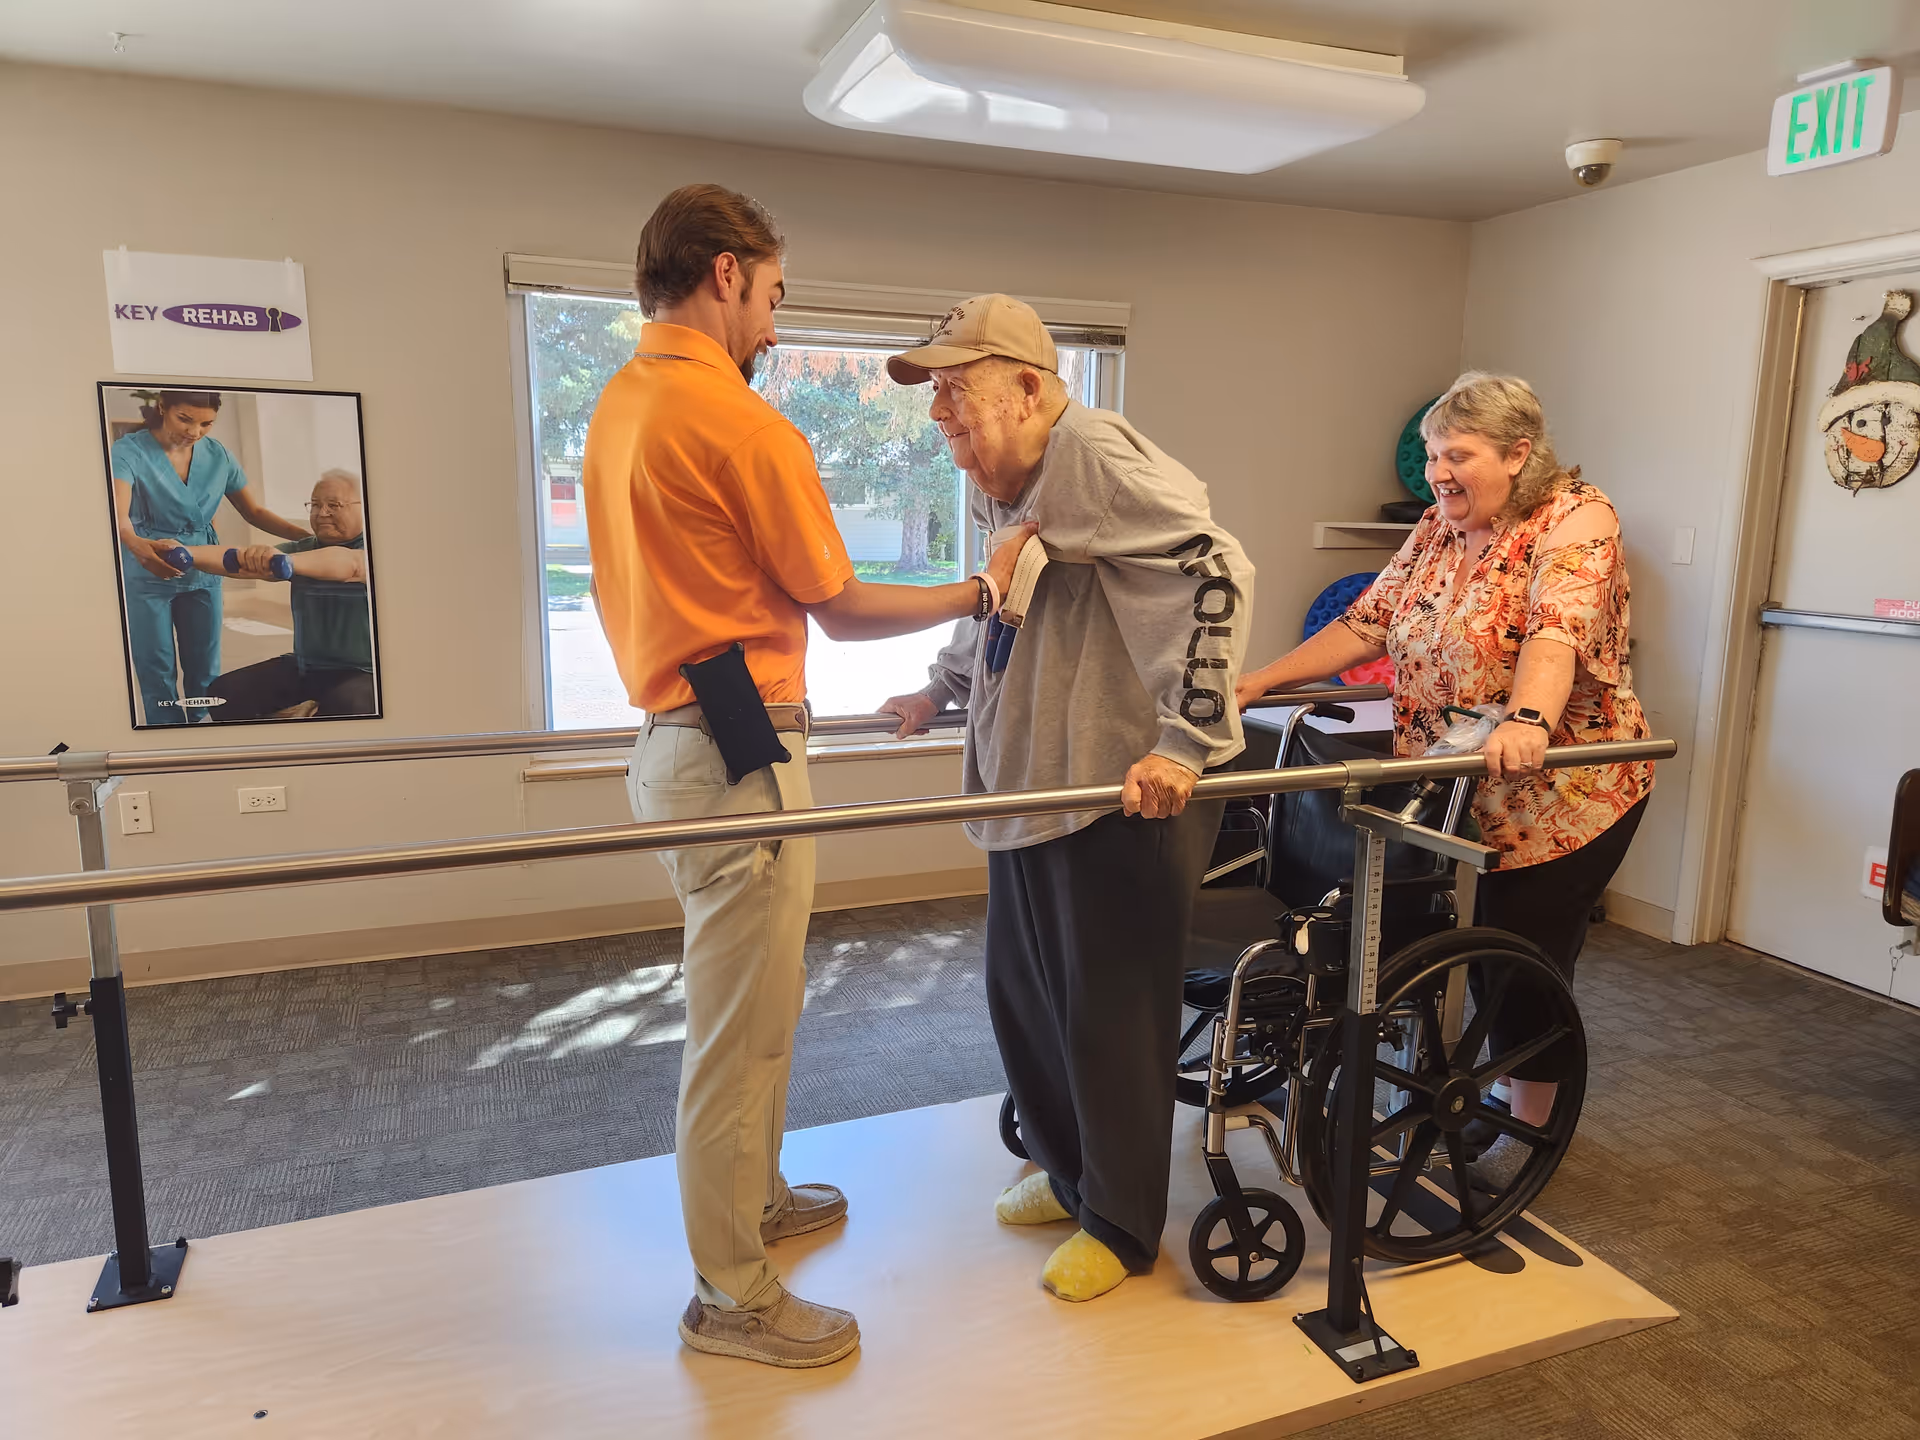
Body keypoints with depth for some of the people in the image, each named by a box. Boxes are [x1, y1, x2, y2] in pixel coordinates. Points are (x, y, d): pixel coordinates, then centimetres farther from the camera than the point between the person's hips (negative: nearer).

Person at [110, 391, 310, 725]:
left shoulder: (218, 455, -1)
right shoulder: (129, 451, -14)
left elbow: (255, 512, 4)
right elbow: (118, 515, -29)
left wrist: (310, 536, -12)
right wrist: (138, 546, -52)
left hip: (203, 574, 4)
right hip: (147, 575, -3)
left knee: (206, 671, 6)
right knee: (157, 673, 2)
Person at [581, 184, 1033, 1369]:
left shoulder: (618, 407, 13)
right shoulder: (743, 424, -16)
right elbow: (845, 610, -10)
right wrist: (980, 592, 4)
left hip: (676, 736, 10)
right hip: (739, 755, -10)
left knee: (762, 1000, 23)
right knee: (741, 1028, 2)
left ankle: (754, 1195, 42)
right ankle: (734, 1297, 18)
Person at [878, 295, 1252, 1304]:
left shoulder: (1094, 453, -17)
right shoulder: (993, 487, 13)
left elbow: (1217, 573, -26)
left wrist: (1184, 737, -28)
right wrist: (941, 690, 31)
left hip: (1126, 788, -9)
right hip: (1030, 783, 10)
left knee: (1110, 1011, 4)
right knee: (1019, 991, 19)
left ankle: (1123, 1226, 26)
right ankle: (1068, 1171, 42)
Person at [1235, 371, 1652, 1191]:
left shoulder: (1575, 520, -14)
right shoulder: (1438, 529, 7)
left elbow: (1560, 630, -32)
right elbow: (1367, 625, 6)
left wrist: (1527, 722, -50)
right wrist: (1258, 683, -1)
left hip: (1561, 793, -6)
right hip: (1452, 794, 6)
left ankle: (1530, 1129, 26)